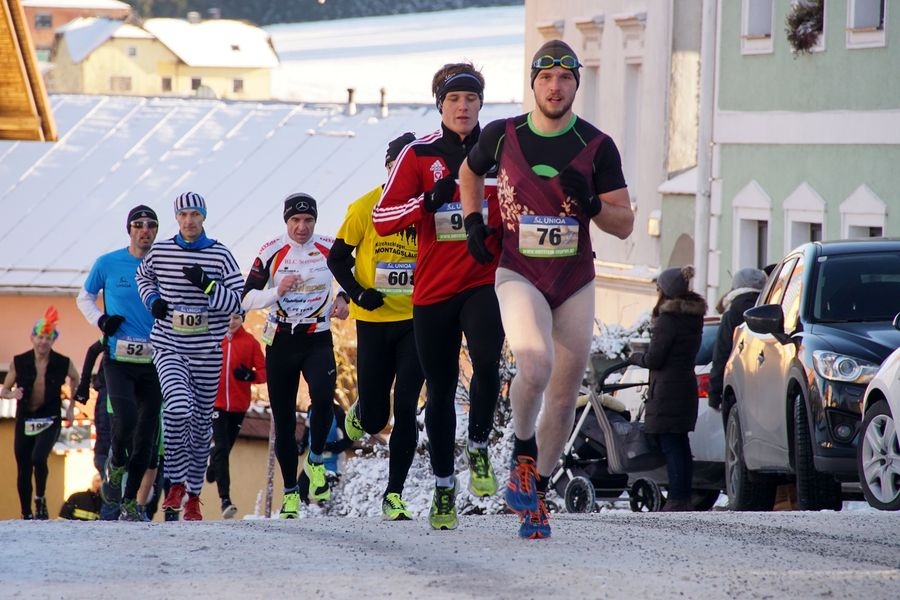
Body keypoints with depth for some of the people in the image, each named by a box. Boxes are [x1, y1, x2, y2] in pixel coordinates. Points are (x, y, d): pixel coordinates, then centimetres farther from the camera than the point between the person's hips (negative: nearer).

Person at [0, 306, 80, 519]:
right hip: (25, 420, 2)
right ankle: (26, 515, 17)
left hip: (50, 420, -2)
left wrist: (71, 407, 12)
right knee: (23, 470, 4)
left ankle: (40, 501, -2)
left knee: (38, 458, -25)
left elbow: (75, 380, 16)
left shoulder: (63, 364, -7)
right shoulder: (19, 363, -6)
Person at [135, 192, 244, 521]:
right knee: (178, 408, -25)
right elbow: (143, 277, 24)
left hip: (207, 352, 1)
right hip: (169, 346, -1)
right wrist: (153, 300, 4)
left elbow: (238, 302, -4)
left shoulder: (220, 255, -1)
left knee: (201, 423, 10)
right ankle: (176, 483, -10)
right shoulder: (160, 252, 2)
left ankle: (193, 494, 25)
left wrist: (207, 285, -19)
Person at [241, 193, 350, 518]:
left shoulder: (330, 248, -2)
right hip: (281, 341, 1)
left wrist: (343, 297, 0)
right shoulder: (272, 252, -4)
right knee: (284, 420, 5)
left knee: (322, 399, -28)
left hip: (318, 339, -1)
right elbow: (247, 298, -3)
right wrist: (278, 291, -20)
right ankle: (290, 492, 18)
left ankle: (315, 461, -3)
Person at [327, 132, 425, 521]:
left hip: (416, 320, 0)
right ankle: (359, 414, 43)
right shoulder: (366, 207, -4)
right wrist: (358, 293, -10)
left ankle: (394, 495, 0)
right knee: (374, 419, 4)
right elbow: (338, 258, 4)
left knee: (406, 409, -8)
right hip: (374, 321, 0)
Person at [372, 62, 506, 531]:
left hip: (484, 283, -1)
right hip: (433, 291, 1)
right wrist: (428, 200, -18)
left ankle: (479, 447, -4)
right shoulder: (419, 155, 2)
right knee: (440, 392, 7)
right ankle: (443, 488, 19)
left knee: (486, 361, -27)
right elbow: (382, 219, -3)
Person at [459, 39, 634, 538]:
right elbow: (470, 171, 21)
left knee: (564, 395, 6)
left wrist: (590, 204, -19)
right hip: (518, 277, -2)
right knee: (535, 366, -28)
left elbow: (624, 225, 0)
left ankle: (536, 490, 24)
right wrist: (473, 221, 5)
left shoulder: (596, 146, -3)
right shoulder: (502, 136, -2)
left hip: (575, 283, 2)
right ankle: (523, 453, -3)